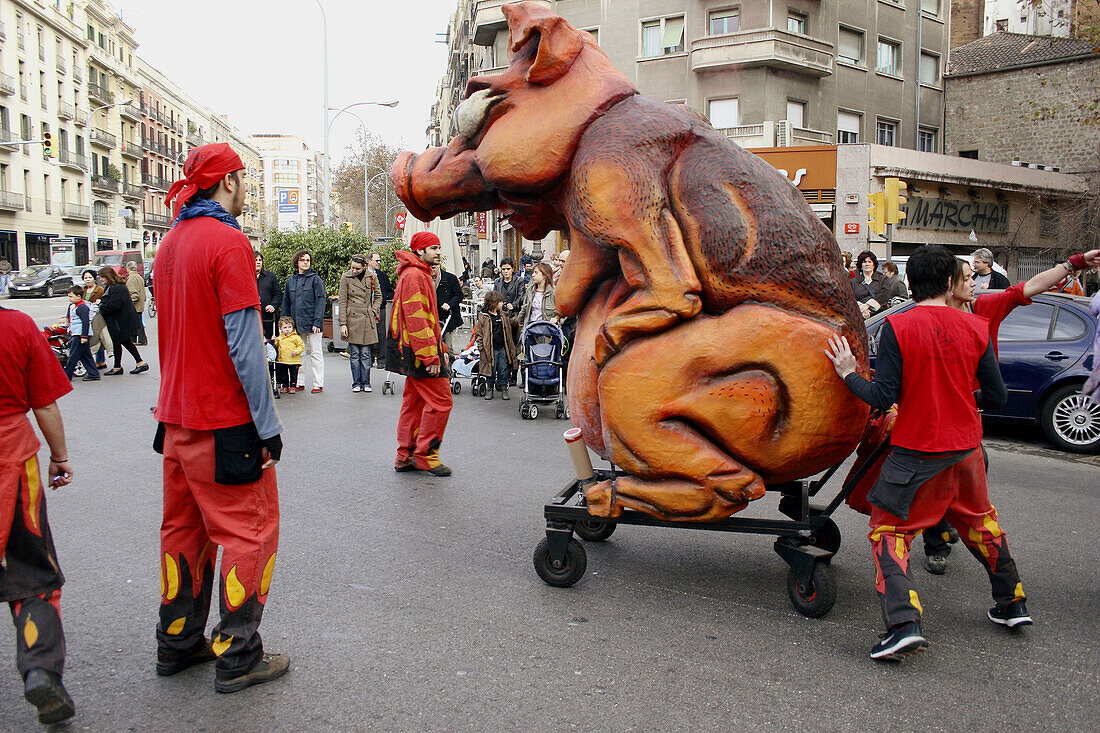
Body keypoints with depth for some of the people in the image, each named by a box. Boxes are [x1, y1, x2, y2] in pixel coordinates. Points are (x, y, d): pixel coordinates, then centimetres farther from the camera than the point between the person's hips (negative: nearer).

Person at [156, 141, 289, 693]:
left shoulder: (170, 243, 12)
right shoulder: (228, 242, -14)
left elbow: (175, 331, 16)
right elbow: (244, 343, -19)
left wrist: (178, 402, 20)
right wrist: (267, 425, -16)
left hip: (177, 415, 9)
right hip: (225, 421, -8)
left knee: (184, 527, 17)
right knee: (249, 530, 2)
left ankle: (177, 643, 27)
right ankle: (237, 657, 8)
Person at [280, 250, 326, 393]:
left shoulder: (315, 279, -2)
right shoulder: (291, 281, 12)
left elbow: (320, 301, -7)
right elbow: (286, 303, 16)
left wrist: (317, 321, -15)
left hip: (311, 322, -5)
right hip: (296, 324, 5)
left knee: (315, 353, 0)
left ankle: (318, 384, 3)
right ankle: (299, 382, 17)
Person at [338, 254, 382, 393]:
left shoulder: (372, 277, 1)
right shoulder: (346, 277, -2)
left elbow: (378, 297, 15)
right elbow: (342, 302, -1)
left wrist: (373, 311, 1)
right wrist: (343, 323, -5)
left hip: (367, 319, 0)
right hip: (352, 319, 0)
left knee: (366, 354, 2)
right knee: (354, 354, 3)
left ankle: (366, 383, 12)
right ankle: (356, 383, 13)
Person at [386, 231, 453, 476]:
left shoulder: (420, 274, 21)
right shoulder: (414, 276, -14)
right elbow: (416, 319, -21)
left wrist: (436, 347, 20)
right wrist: (431, 356, -24)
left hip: (414, 351, 11)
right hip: (420, 350, -11)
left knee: (414, 401, 13)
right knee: (440, 400, -8)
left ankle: (406, 457, 18)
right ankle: (425, 455, -1)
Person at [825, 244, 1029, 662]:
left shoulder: (897, 327, -13)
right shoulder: (975, 328, -2)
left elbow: (882, 398, -16)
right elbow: (997, 397, 2)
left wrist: (848, 374, 0)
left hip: (917, 454, -4)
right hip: (967, 449, 5)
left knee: (889, 530, 5)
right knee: (980, 522, 26)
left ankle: (903, 624, -10)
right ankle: (1012, 604, 41)